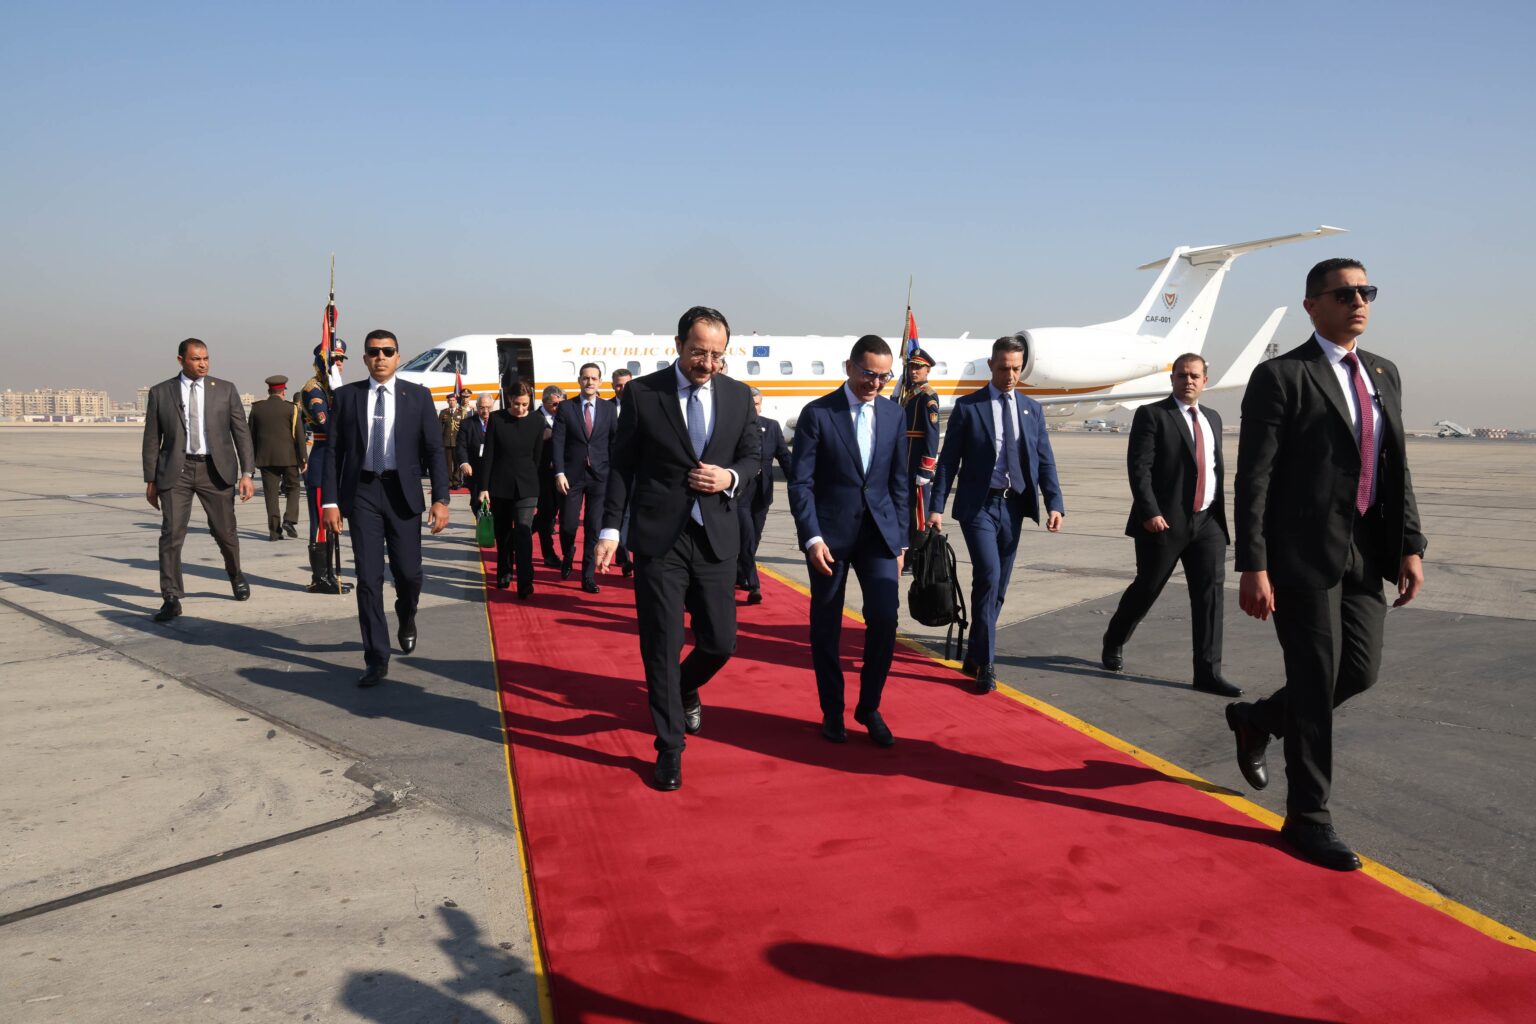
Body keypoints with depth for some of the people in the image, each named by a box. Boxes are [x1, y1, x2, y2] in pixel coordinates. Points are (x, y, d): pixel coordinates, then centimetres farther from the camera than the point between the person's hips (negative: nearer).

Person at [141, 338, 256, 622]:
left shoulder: (226, 390, 5)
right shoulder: (160, 393, 5)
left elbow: (241, 433, 3)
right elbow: (152, 440, 8)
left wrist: (247, 473, -5)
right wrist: (150, 480, 6)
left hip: (216, 470, 0)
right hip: (176, 470, 0)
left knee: (225, 532, 8)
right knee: (171, 534, -8)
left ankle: (235, 574, 37)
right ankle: (171, 599, -2)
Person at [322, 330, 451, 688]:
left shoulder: (418, 396, 3)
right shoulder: (346, 396, 4)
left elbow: (434, 450, 0)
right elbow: (334, 451, 4)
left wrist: (440, 499, -8)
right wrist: (331, 500, -3)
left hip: (403, 493, 0)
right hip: (362, 492, 0)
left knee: (408, 573, 4)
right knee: (369, 578, -1)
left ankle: (407, 620, 39)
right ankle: (377, 659, 7)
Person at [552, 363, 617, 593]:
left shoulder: (609, 410, 7)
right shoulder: (566, 408, 3)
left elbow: (616, 442, 8)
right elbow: (558, 442, -2)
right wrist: (559, 473, -11)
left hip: (600, 476, 1)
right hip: (572, 476, -1)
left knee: (594, 528, 0)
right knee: (568, 525, 0)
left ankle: (589, 576, 10)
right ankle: (568, 557, 32)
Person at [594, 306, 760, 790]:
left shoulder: (738, 395, 5)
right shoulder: (642, 392, -3)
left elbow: (752, 456, 15)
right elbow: (621, 465, 1)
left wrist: (731, 477, -8)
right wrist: (610, 529, -4)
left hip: (716, 537, 3)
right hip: (659, 538, -3)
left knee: (720, 643, 7)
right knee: (662, 646, 1)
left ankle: (684, 689, 42)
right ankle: (669, 749, 16)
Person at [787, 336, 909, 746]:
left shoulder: (894, 414, 7)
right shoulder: (817, 414, -5)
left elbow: (899, 482, 10)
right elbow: (800, 482, -8)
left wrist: (899, 542, 8)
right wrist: (811, 537, -16)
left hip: (879, 530, 3)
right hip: (829, 532, -2)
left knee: (885, 618, -7)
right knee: (826, 626, 7)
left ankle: (869, 707, 12)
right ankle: (832, 711, 23)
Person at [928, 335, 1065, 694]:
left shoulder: (1032, 409, 10)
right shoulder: (967, 407, -1)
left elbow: (1045, 461, 8)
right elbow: (948, 460, -2)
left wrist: (1054, 503, -5)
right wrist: (937, 507, -8)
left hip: (1013, 506, 5)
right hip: (978, 505, -4)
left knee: (998, 585, 9)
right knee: (988, 574, -19)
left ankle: (974, 657, 24)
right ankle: (985, 663, -9)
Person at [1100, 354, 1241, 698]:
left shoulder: (1212, 418, 15)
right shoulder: (1152, 415, -5)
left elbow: (1216, 467, 20)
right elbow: (1138, 468, -13)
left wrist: (1219, 513, 16)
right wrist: (1150, 513, -21)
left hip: (1207, 521, 5)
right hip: (1164, 522, -5)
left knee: (1210, 593, -2)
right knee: (1146, 589, 6)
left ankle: (1208, 672, 1)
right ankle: (1113, 643, 31)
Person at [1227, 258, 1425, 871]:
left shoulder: (1383, 375, 14)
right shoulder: (1280, 377, -7)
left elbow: (1396, 468, 15)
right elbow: (1253, 478, -12)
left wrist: (1410, 546, 5)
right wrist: (1253, 567, -16)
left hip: (1364, 553, 7)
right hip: (1303, 552, -7)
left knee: (1360, 670, 7)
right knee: (1316, 681, -2)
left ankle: (1256, 719, 34)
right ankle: (1307, 819, 13)